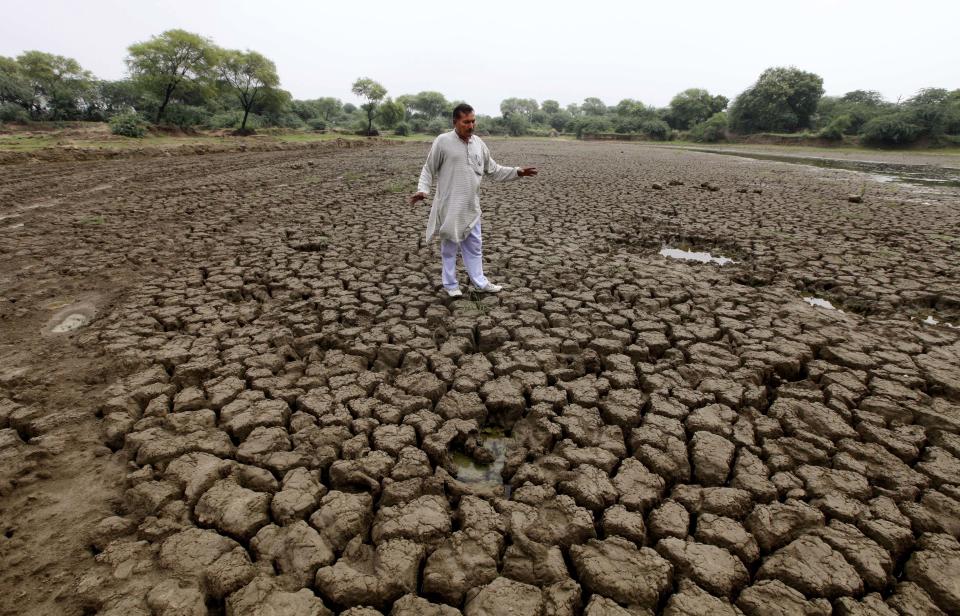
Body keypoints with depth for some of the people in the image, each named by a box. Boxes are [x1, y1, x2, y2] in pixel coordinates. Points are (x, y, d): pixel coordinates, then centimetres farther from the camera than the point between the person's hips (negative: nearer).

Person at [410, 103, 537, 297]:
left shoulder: (479, 143, 7)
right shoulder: (443, 142, -8)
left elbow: (493, 170, 14)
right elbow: (428, 170, -3)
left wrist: (518, 172, 5)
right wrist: (423, 190, -18)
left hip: (471, 207, 5)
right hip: (449, 207, -5)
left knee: (474, 246, 13)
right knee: (449, 247, 7)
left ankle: (480, 282, 25)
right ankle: (450, 284, 20)